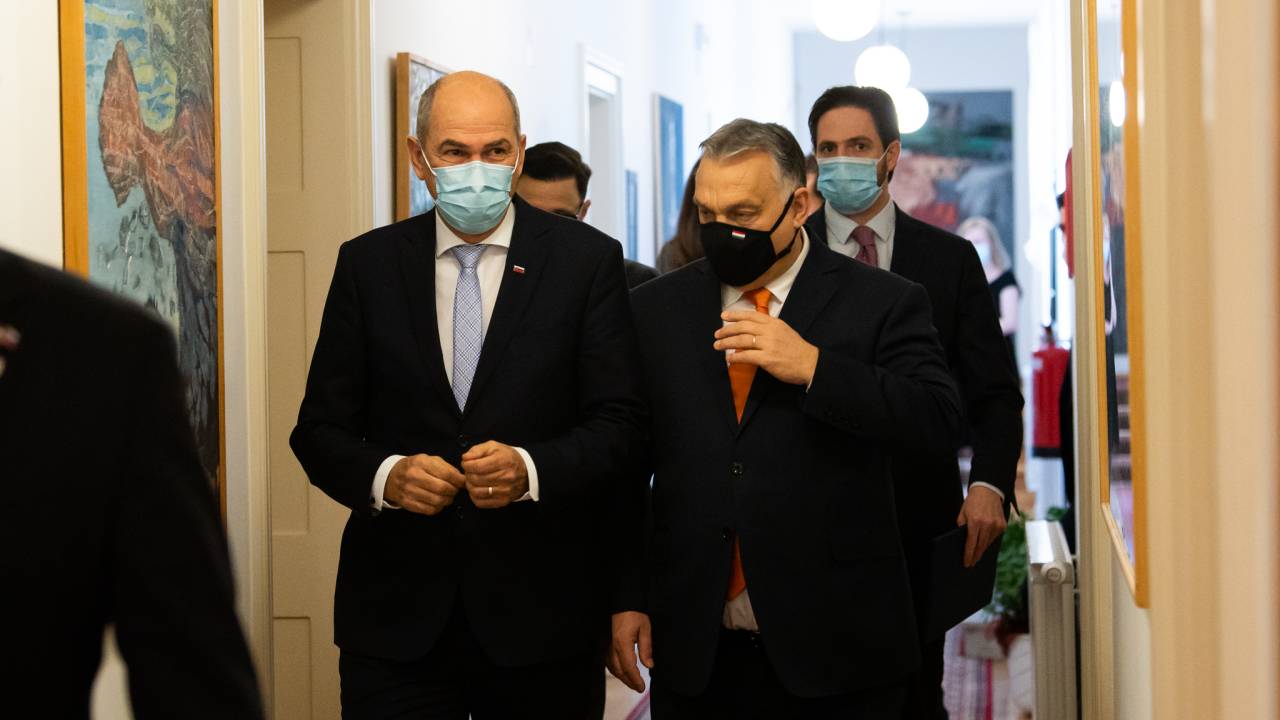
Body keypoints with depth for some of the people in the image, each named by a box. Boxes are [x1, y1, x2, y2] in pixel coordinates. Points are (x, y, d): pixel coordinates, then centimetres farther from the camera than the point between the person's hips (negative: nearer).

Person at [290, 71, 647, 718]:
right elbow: (321, 428, 5)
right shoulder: (368, 264, 5)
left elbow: (618, 420, -3)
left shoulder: (587, 260, 0)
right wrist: (385, 476, -16)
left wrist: (530, 470, -21)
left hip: (540, 613, -1)